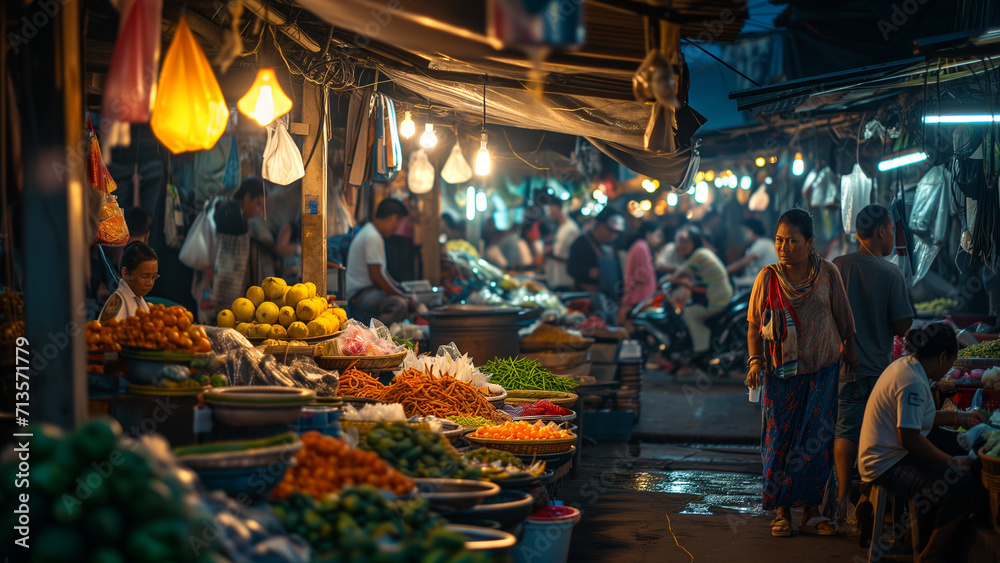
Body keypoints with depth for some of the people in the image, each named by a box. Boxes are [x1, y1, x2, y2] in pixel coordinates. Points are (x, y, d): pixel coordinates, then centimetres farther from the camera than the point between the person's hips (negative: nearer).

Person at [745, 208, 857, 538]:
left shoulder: (827, 273, -1)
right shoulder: (767, 278, -3)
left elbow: (843, 319, 8)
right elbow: (754, 327, 2)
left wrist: (849, 349, 7)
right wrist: (755, 359, -10)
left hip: (822, 371, 1)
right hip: (780, 374, 0)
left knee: (816, 441, 2)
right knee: (779, 440, 2)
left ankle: (811, 511, 11)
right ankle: (781, 511, 12)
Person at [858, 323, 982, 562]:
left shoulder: (905, 365, 8)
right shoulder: (913, 383, -23)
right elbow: (909, 438, -27)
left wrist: (959, 418, 23)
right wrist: (952, 461, -19)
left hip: (883, 453, 11)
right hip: (889, 465, -11)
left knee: (963, 448, 16)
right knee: (965, 485, -22)